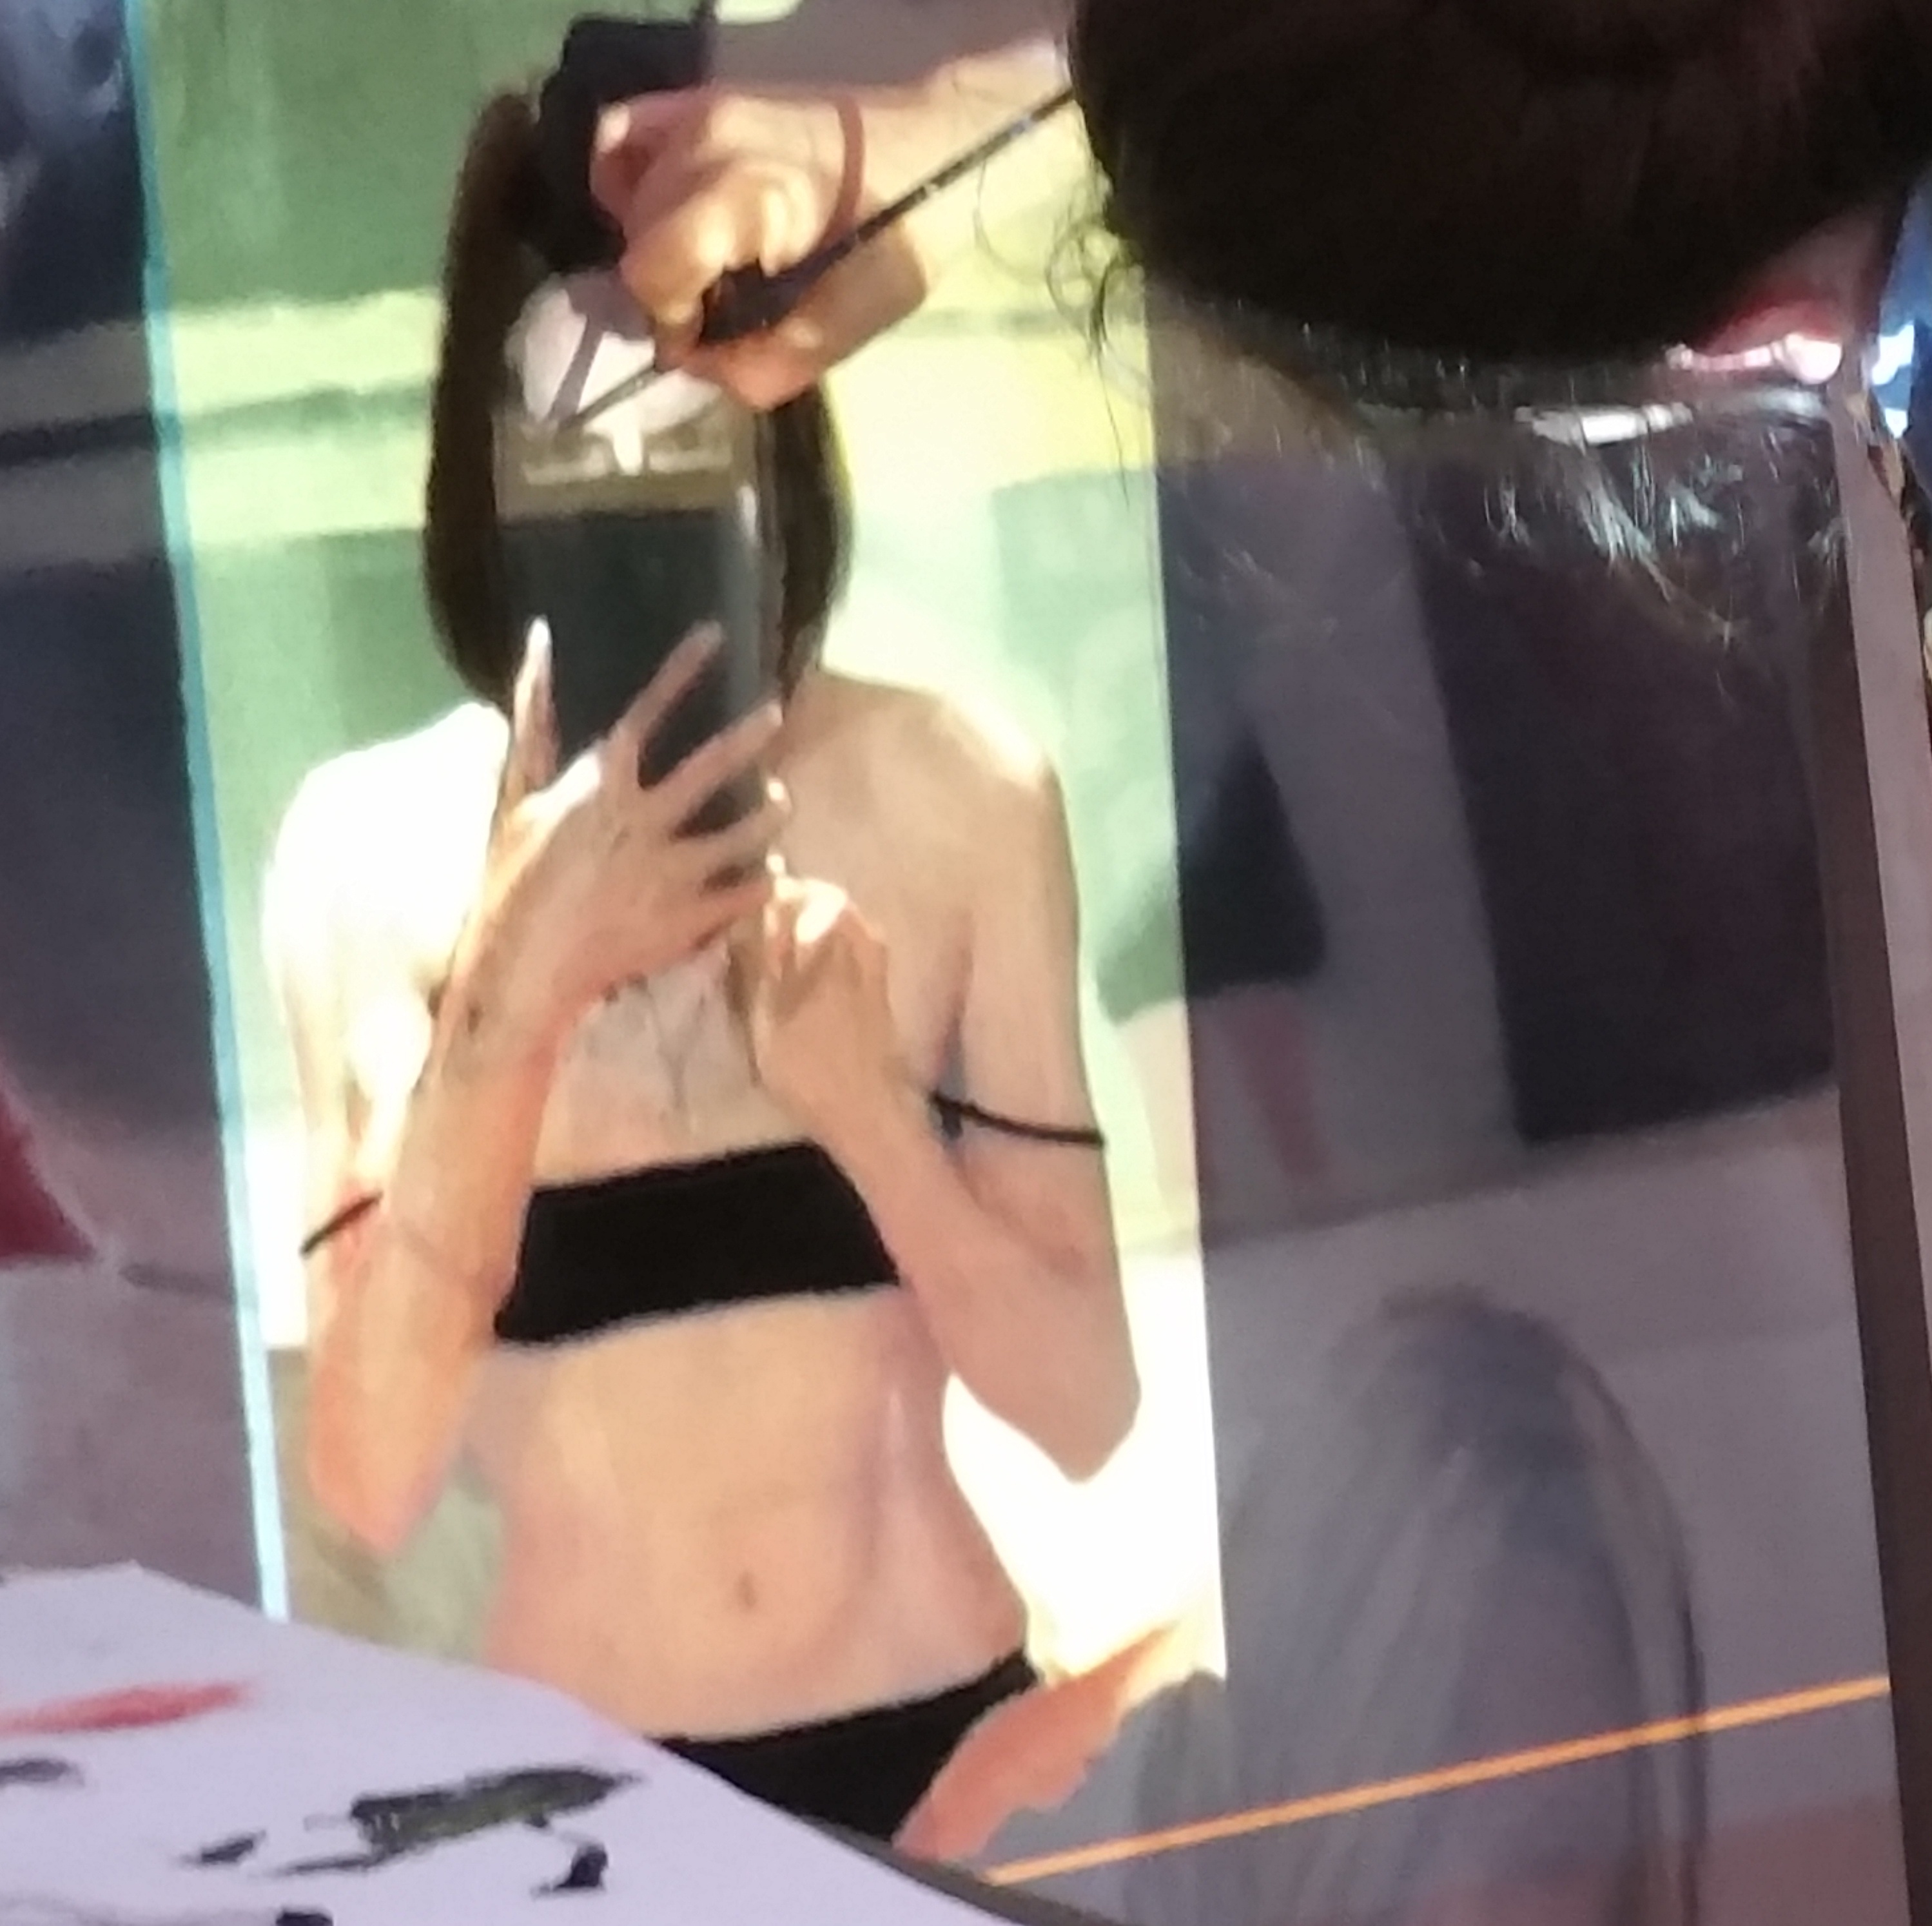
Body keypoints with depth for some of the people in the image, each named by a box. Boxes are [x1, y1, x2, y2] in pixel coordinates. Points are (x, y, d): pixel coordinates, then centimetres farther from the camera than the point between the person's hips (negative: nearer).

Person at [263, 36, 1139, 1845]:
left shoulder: (958, 791, -5)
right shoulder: (373, 847, -8)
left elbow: (1086, 1404, -4)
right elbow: (368, 1479, -14)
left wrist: (867, 1106, -20)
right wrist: (508, 1002, -23)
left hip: (941, 1738, 0)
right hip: (577, 1772, 0)